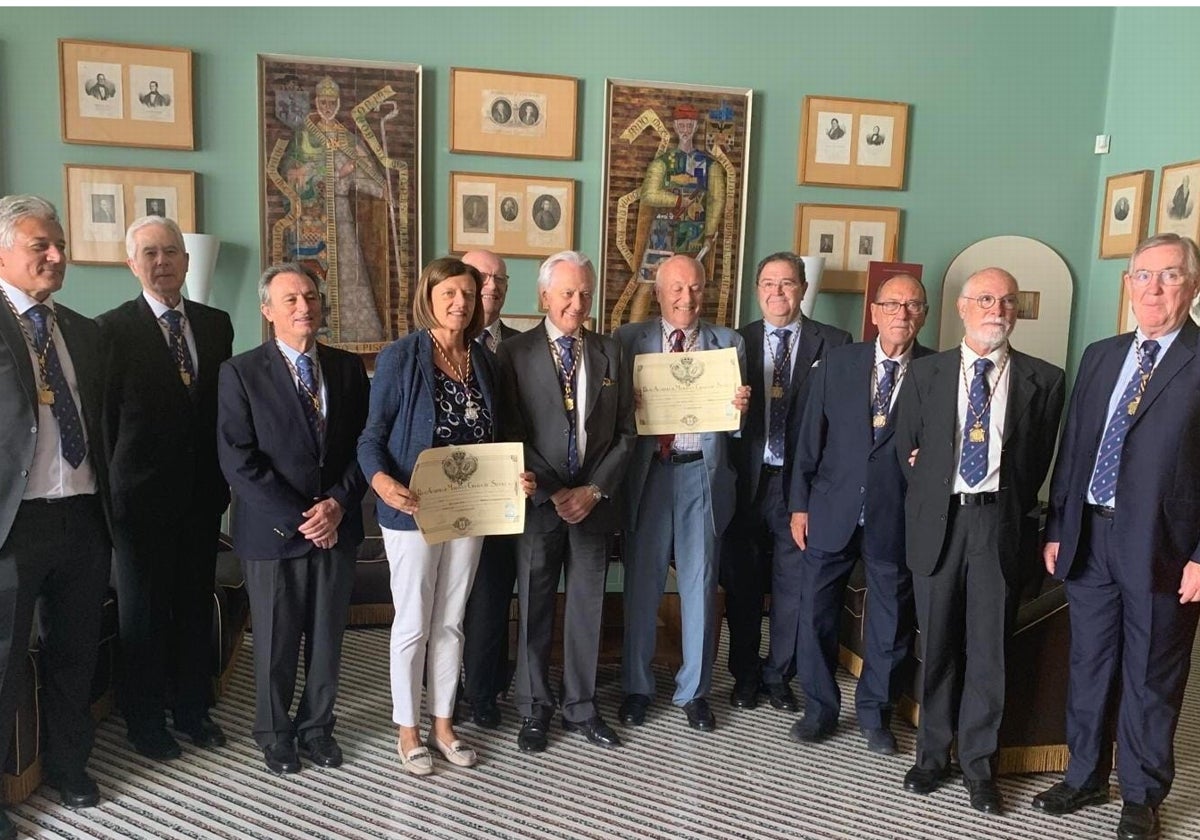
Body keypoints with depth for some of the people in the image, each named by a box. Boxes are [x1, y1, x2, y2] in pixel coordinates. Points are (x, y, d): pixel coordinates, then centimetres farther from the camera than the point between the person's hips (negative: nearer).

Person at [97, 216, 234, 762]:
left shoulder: (216, 324, 6)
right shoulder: (112, 329, -7)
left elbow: (224, 405, 8)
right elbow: (103, 416, -6)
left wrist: (222, 474, 5)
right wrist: (115, 484, -6)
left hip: (203, 491, 4)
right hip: (143, 493, -4)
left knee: (196, 604, 14)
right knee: (143, 610, 10)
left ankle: (192, 708, 31)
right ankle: (144, 721, 27)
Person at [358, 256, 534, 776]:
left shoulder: (483, 361, 5)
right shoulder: (400, 357, -10)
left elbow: (489, 439, 10)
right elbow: (372, 437, -11)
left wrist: (516, 477, -7)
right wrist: (381, 481, -30)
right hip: (413, 512, -5)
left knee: (450, 622, 16)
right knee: (413, 624, 8)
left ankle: (443, 723, 31)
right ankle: (408, 730, 26)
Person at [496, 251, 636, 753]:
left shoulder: (609, 353, 7)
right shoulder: (516, 352, -3)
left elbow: (625, 433, 6)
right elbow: (512, 434, -7)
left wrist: (594, 490, -5)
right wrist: (553, 493, -12)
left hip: (594, 501, 3)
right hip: (539, 503, -2)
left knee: (587, 609, 11)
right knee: (534, 610, 9)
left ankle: (581, 708, 27)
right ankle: (535, 709, 26)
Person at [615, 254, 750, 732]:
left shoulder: (728, 343, 6)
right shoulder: (628, 340, 4)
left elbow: (735, 418, 4)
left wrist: (740, 406, -18)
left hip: (702, 473, 1)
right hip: (647, 472, 0)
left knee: (700, 585, 9)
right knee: (641, 583, 9)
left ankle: (694, 690, 26)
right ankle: (636, 687, 26)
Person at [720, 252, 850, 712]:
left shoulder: (833, 343, 0)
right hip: (746, 480, 2)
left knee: (792, 585, 10)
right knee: (741, 584, 12)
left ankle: (779, 675, 30)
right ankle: (745, 674, 31)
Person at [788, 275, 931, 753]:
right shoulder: (837, 363, 3)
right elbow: (810, 438, 4)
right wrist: (800, 504, 2)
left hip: (897, 517, -1)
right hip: (832, 512, 1)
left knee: (890, 623, 11)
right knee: (816, 613, 7)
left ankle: (875, 713, 31)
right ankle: (820, 708, 26)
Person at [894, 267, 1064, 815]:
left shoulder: (1043, 380, 2)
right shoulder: (925, 373, 5)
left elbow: (1038, 462, 8)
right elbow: (905, 449, 12)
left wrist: (1010, 507, 6)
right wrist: (927, 496, 7)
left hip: (1000, 524, -1)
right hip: (937, 520, 1)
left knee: (988, 649, 5)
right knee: (937, 644, 10)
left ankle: (978, 764, 21)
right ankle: (932, 754, 26)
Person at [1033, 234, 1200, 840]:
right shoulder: (1099, 356, 11)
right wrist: (1056, 529, 9)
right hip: (1088, 539, 5)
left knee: (1151, 679, 10)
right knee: (1088, 666, 15)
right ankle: (1085, 777, 33)